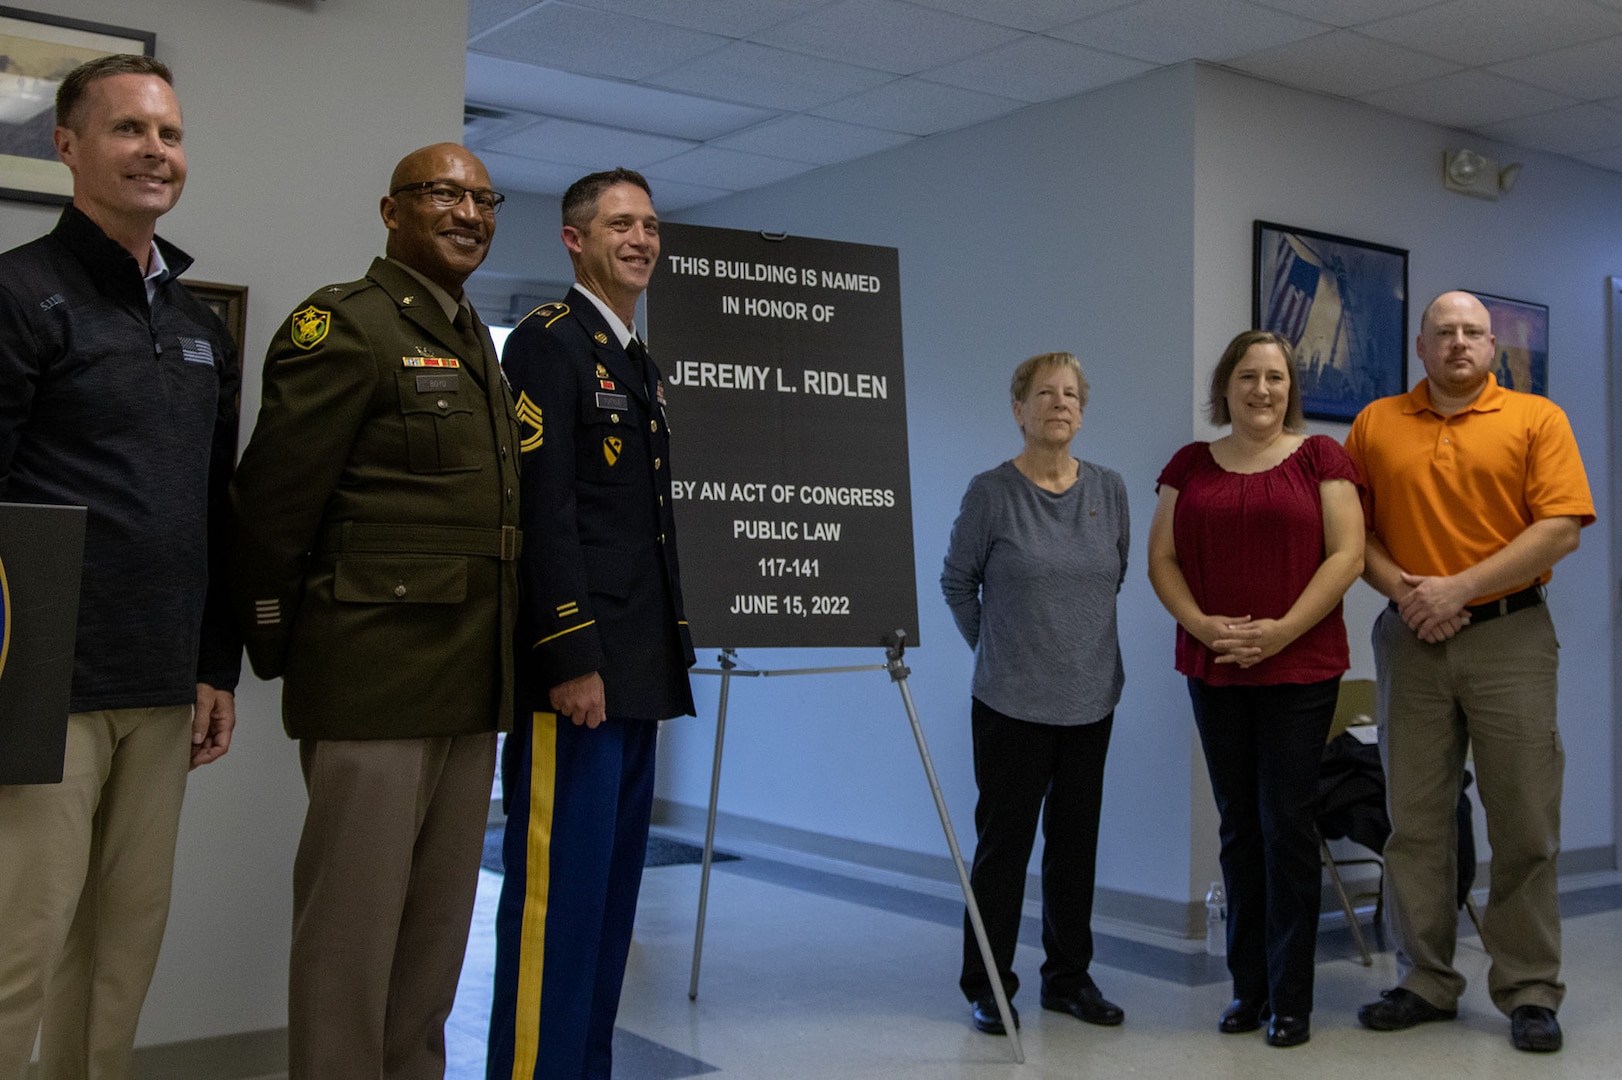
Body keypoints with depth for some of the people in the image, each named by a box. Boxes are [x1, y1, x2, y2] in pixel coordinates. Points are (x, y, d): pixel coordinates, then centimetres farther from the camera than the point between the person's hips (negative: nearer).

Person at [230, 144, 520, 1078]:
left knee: (439, 921, 16)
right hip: (375, 682, -8)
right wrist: (276, 645, -6)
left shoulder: (476, 342, 18)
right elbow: (273, 496, -11)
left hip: (468, 687, 8)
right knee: (353, 921, 0)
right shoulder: (346, 324, -8)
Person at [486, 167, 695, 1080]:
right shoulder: (549, 342, -6)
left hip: (636, 668, 9)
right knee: (558, 883, -5)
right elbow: (544, 509, -16)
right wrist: (572, 657, -21)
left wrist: (669, 652, 17)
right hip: (576, 664, -9)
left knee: (613, 882, 13)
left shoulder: (644, 367, 21)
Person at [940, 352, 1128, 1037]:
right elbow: (957, 581, 3)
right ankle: (987, 986, 15)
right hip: (1012, 701, -4)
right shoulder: (991, 493, -8)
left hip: (1091, 698, 4)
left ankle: (1068, 977, 25)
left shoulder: (1109, 490, 4)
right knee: (1004, 841, 2)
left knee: (1076, 840, 12)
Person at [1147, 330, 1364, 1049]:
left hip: (1300, 669, -3)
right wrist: (1203, 625, -10)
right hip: (1213, 670, 3)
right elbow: (1161, 558, 6)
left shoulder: (1320, 457, 1)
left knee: (1287, 821, -2)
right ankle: (1248, 988, 19)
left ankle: (1290, 998, 9)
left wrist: (1281, 630, -14)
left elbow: (1347, 553, -6)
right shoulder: (1191, 465, 10)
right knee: (1238, 823, 9)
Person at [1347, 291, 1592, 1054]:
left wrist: (1459, 589, -13)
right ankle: (1425, 982, 18)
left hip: (1509, 636, -2)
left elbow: (1561, 528, -7)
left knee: (1524, 821, 1)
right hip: (1410, 639, 2)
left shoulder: (1537, 419, 3)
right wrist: (1400, 588, -11)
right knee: (1414, 820, 7)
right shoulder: (1375, 425, 9)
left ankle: (1529, 992, 12)